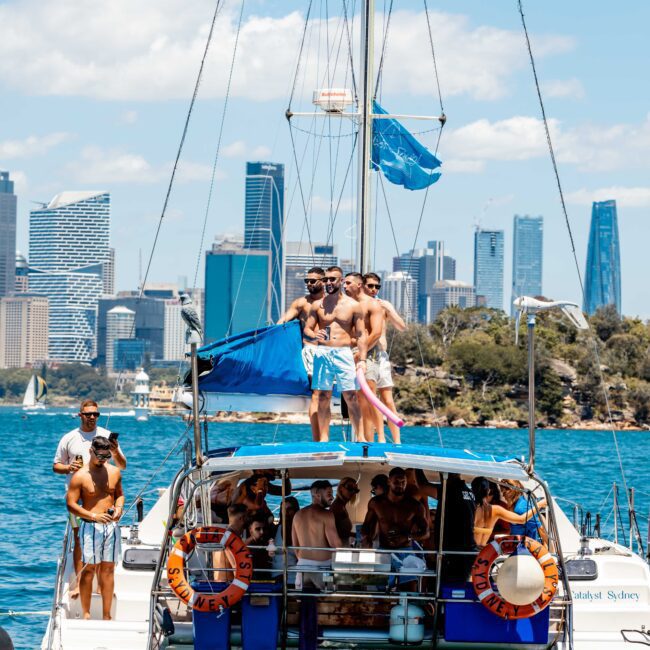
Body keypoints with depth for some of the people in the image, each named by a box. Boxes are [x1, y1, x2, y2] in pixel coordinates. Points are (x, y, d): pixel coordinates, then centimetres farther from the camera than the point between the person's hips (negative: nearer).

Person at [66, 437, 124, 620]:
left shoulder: (114, 472, 7)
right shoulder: (80, 476, -7)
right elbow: (71, 505, -8)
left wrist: (119, 507, -2)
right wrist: (94, 516, -17)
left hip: (111, 526, 4)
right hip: (91, 527, -4)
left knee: (108, 570, 6)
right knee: (89, 569, -5)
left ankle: (106, 616, 10)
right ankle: (86, 614, 2)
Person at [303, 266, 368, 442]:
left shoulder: (353, 305, 6)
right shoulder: (318, 305, 10)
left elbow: (361, 335, 5)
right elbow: (307, 329, 9)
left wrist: (362, 359, -5)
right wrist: (314, 335, -16)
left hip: (344, 353, -1)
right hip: (322, 353, 1)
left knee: (351, 397, -6)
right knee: (323, 397, 0)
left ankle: (360, 436, -5)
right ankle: (324, 438, 3)